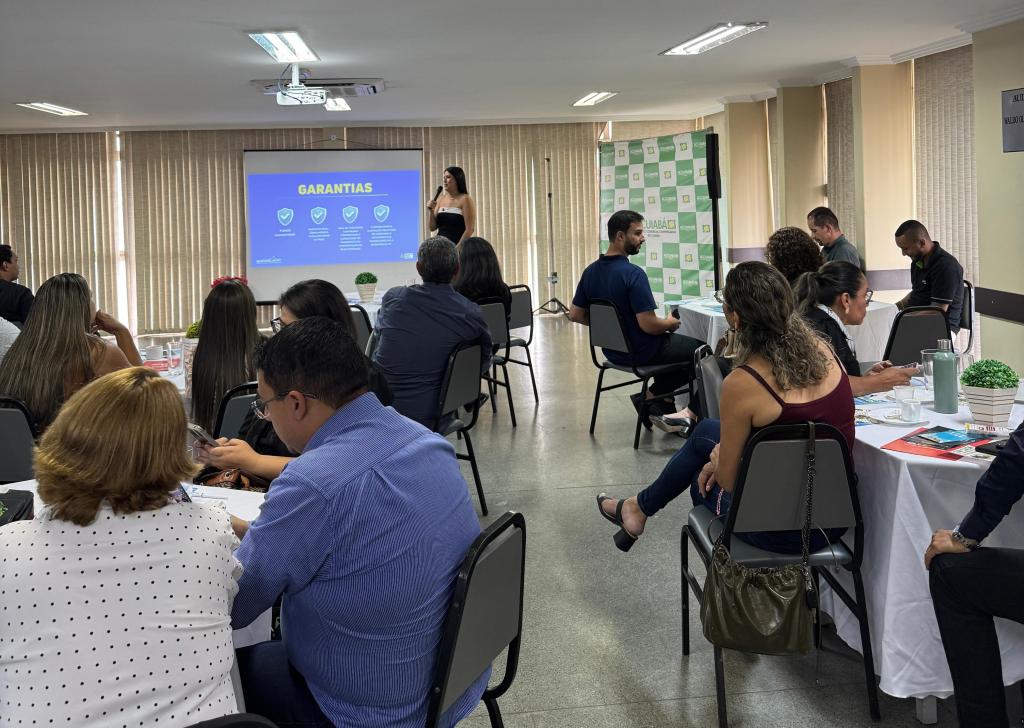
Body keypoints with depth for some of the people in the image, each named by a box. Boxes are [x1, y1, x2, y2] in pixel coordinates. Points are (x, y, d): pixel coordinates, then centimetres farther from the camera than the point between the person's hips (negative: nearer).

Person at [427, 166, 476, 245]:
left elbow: (470, 229, -9)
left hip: (456, 245, -5)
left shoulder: (465, 200, -4)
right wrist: (432, 211, -3)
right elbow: (432, 227, 14)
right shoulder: (441, 199, 11)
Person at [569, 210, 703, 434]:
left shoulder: (591, 271, -3)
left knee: (673, 343, 30)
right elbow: (648, 324, -28)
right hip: (641, 352, -8)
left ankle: (652, 398, 17)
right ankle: (692, 412, 14)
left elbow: (575, 314, 6)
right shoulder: (633, 273, -26)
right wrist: (670, 323, -6)